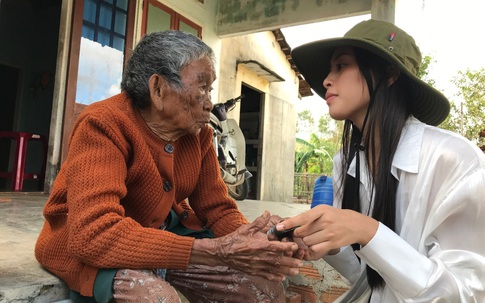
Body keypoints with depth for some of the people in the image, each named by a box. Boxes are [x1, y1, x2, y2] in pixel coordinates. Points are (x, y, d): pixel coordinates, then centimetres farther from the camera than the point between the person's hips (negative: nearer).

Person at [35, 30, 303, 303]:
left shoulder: (198, 134, -6)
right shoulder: (104, 125, -25)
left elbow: (218, 208, -3)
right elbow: (94, 234, -35)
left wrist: (251, 239, -26)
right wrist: (214, 251, -39)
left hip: (164, 236, 5)